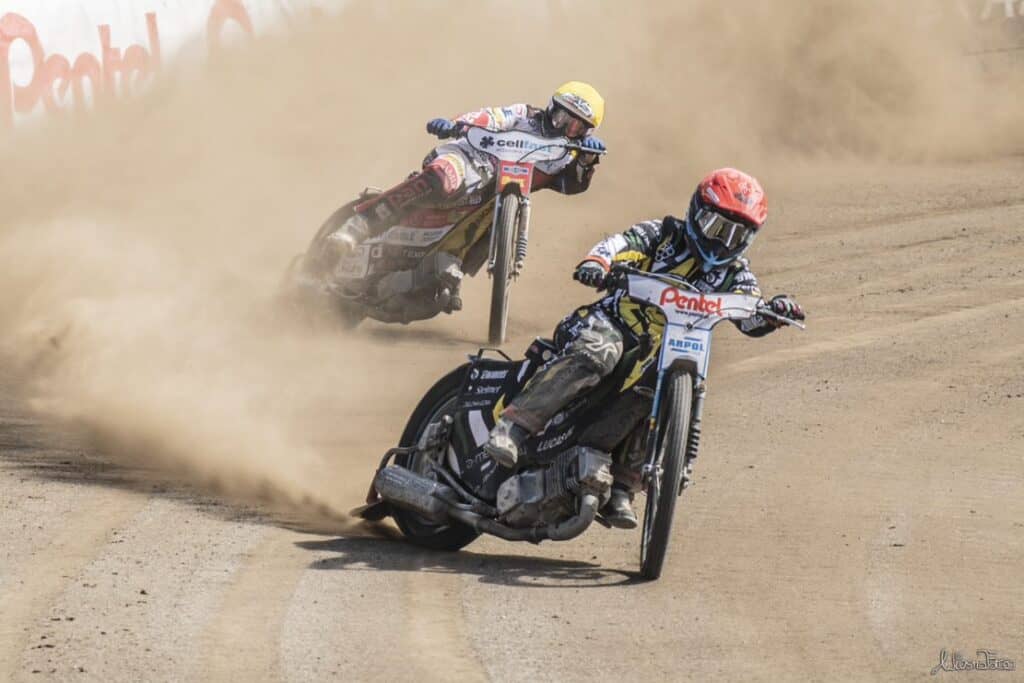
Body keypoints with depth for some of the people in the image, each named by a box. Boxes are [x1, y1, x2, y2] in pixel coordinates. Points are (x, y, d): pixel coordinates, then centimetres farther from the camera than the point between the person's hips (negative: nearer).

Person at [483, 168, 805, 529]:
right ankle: (514, 425, -39)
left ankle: (620, 487, -14)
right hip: (609, 323, -4)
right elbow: (620, 244, -18)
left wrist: (774, 310, -27)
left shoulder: (733, 273, 11)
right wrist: (597, 262, -41)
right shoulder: (663, 234, 0)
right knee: (597, 353, -36)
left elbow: (751, 318, -3)